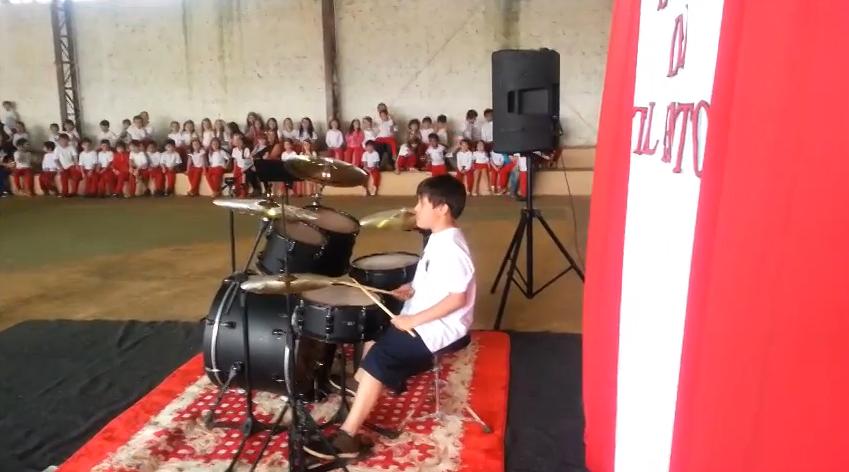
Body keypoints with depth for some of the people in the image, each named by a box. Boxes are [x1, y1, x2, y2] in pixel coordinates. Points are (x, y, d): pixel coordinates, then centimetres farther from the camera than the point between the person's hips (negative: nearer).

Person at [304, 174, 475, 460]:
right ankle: (362, 386, 35)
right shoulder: (438, 238, 8)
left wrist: (413, 320, -26)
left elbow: (458, 297, -28)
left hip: (439, 328, -11)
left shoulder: (451, 247, -24)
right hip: (423, 319, 11)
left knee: (378, 358, -18)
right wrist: (413, 289, 5)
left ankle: (347, 438, -14)